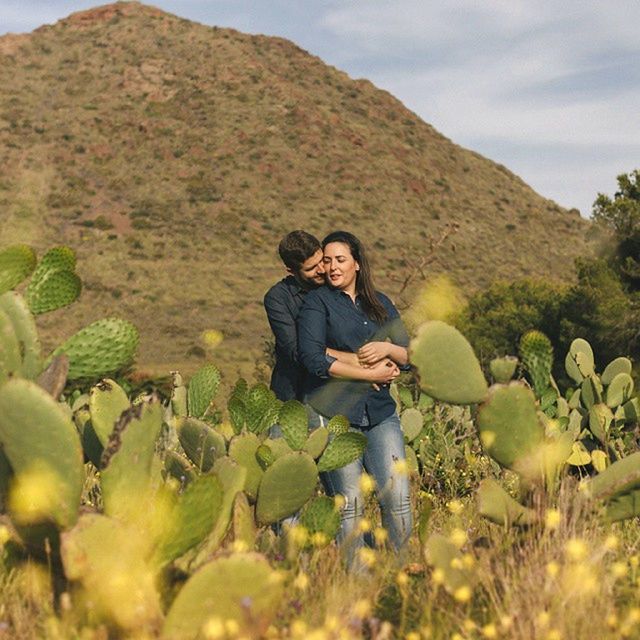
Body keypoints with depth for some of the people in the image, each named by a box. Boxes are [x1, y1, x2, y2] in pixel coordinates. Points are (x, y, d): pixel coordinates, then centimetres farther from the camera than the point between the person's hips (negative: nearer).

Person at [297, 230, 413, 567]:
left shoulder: (380, 304, 16)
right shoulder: (317, 302, 2)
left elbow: (409, 356, 15)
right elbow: (313, 359, -11)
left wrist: (387, 349, -7)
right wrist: (369, 374, -10)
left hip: (380, 412, 4)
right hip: (333, 413, -4)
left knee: (399, 499, -4)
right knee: (348, 504, -5)